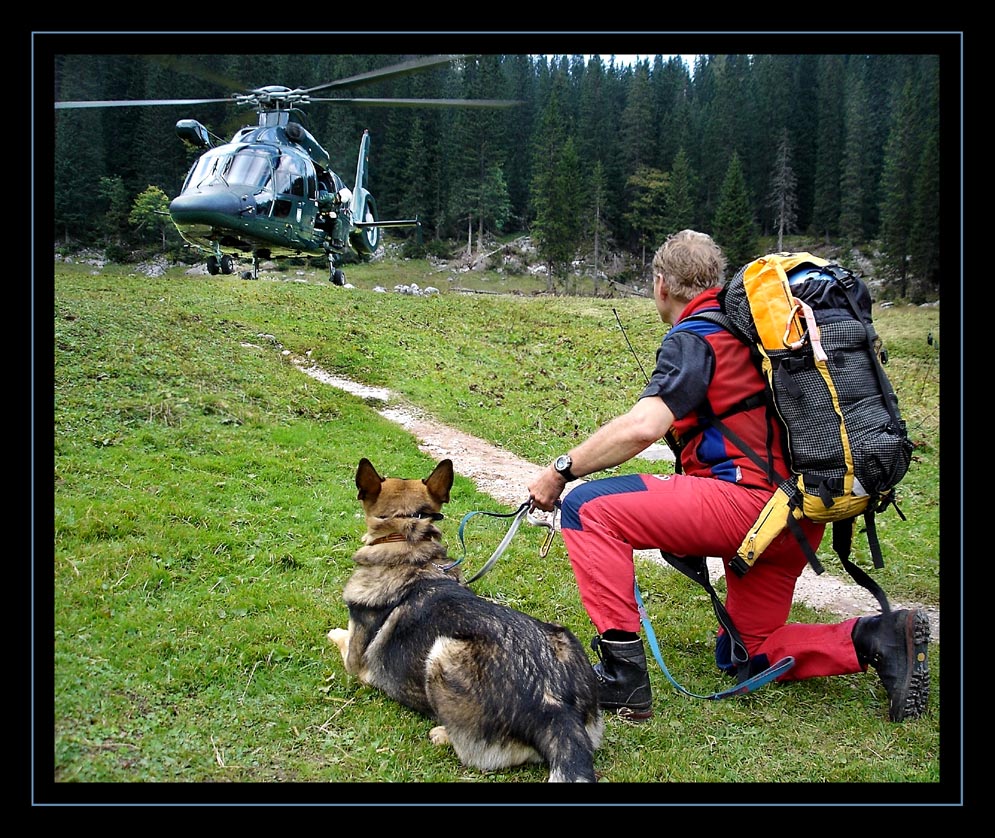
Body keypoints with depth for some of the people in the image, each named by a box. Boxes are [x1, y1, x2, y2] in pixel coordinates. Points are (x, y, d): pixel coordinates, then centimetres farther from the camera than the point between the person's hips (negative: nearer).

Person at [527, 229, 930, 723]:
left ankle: (622, 676, -14)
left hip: (747, 498, -9)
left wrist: (560, 470, -15)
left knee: (587, 508, -10)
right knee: (744, 655, 22)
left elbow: (644, 427, -24)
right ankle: (879, 638, 5)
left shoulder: (694, 339, -8)